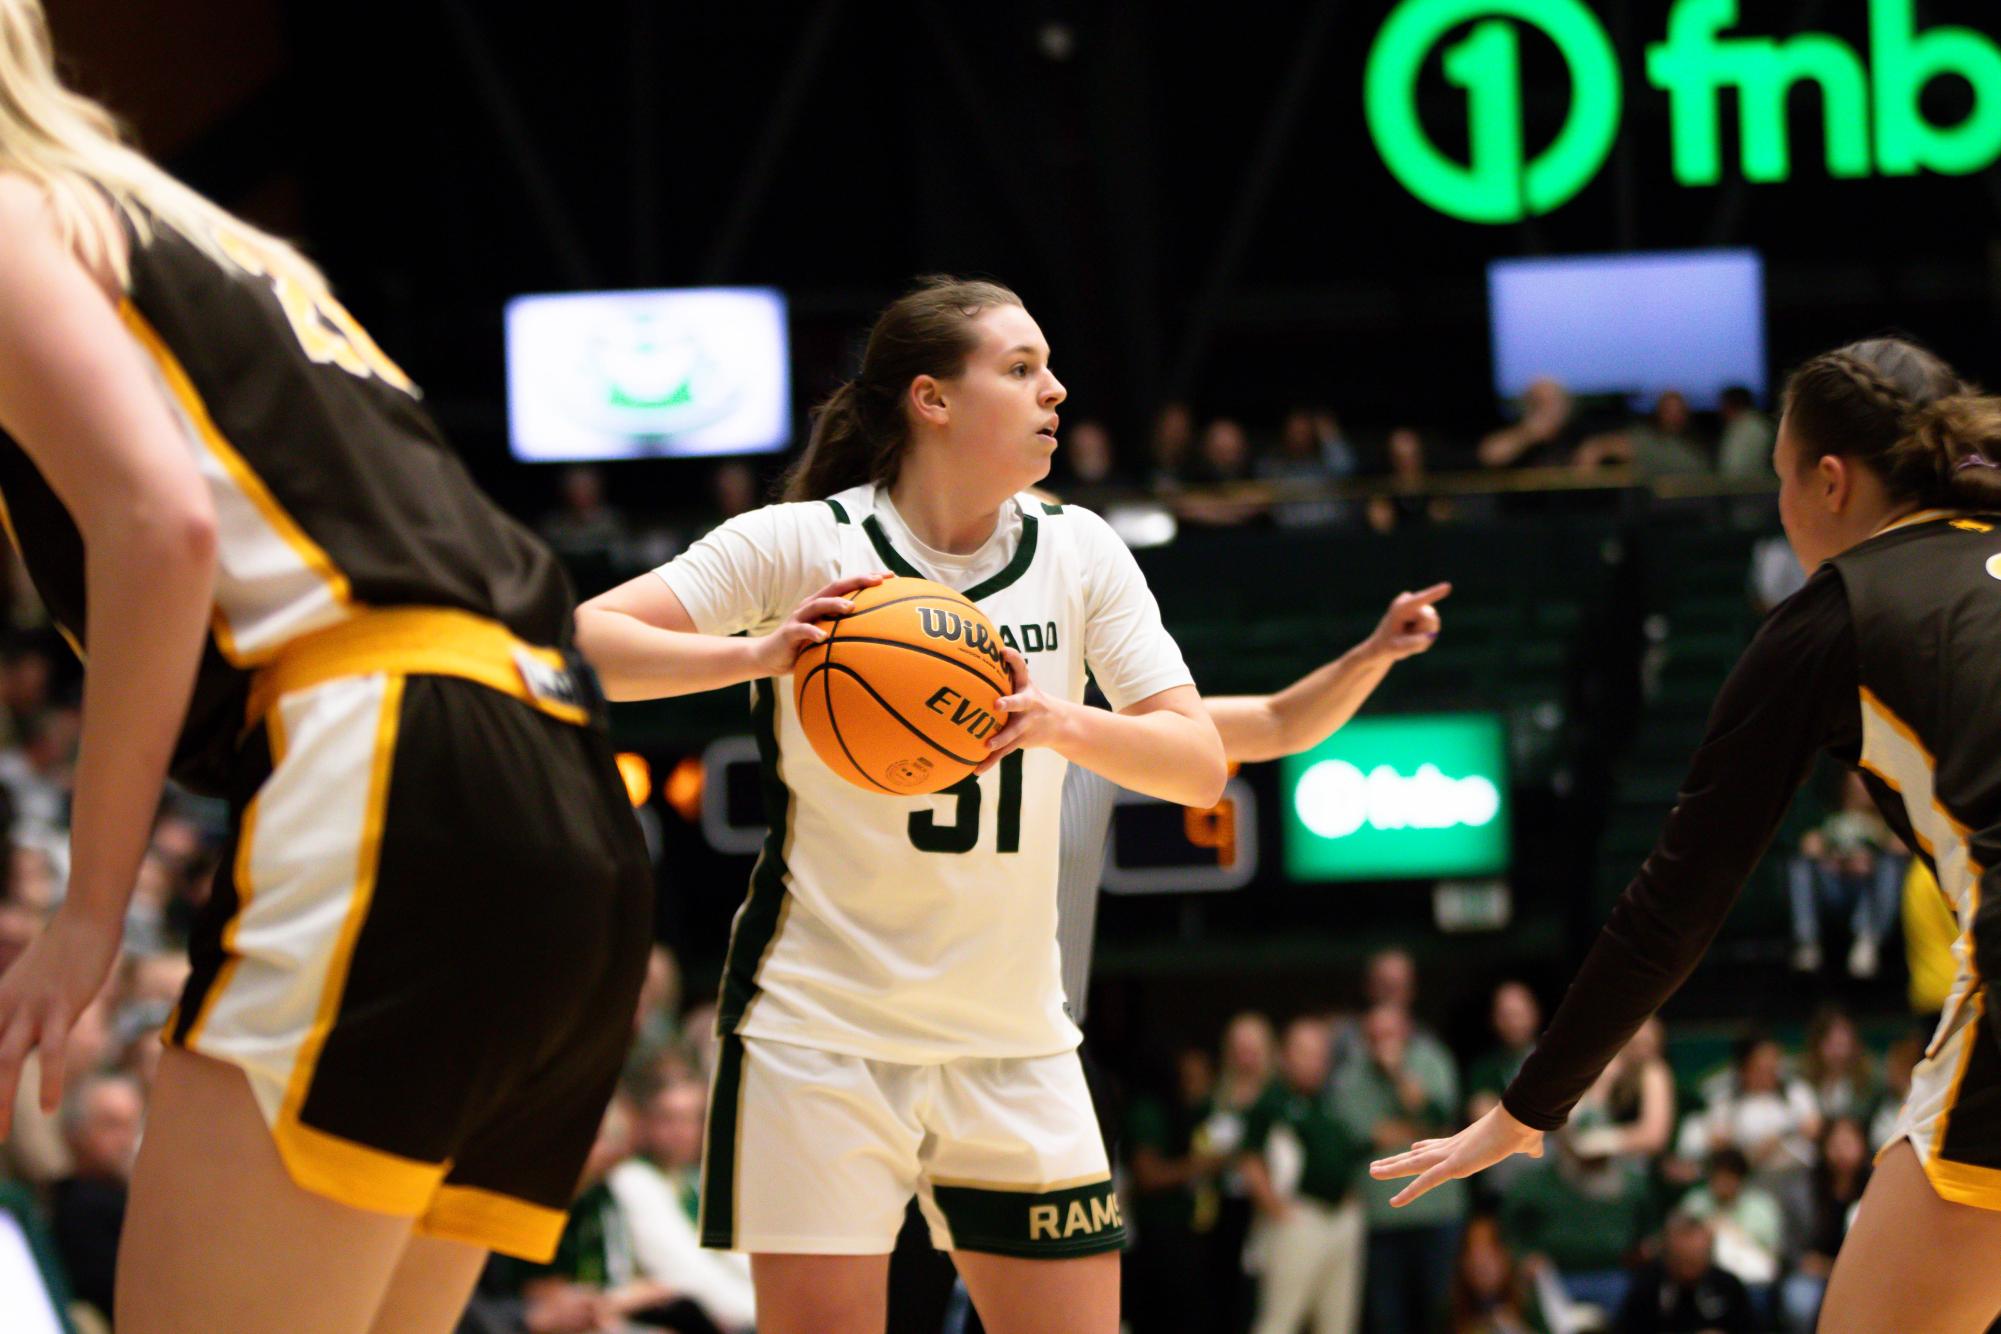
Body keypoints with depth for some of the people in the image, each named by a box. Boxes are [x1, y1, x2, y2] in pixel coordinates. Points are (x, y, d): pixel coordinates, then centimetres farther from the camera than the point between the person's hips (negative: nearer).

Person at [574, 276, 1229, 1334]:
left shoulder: (1079, 552, 4)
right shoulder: (799, 544, -7)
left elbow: (1200, 767, -3)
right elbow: (578, 643, -15)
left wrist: (1062, 723, -23)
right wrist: (755, 655, -30)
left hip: (1014, 1037, 4)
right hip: (822, 1020, -4)